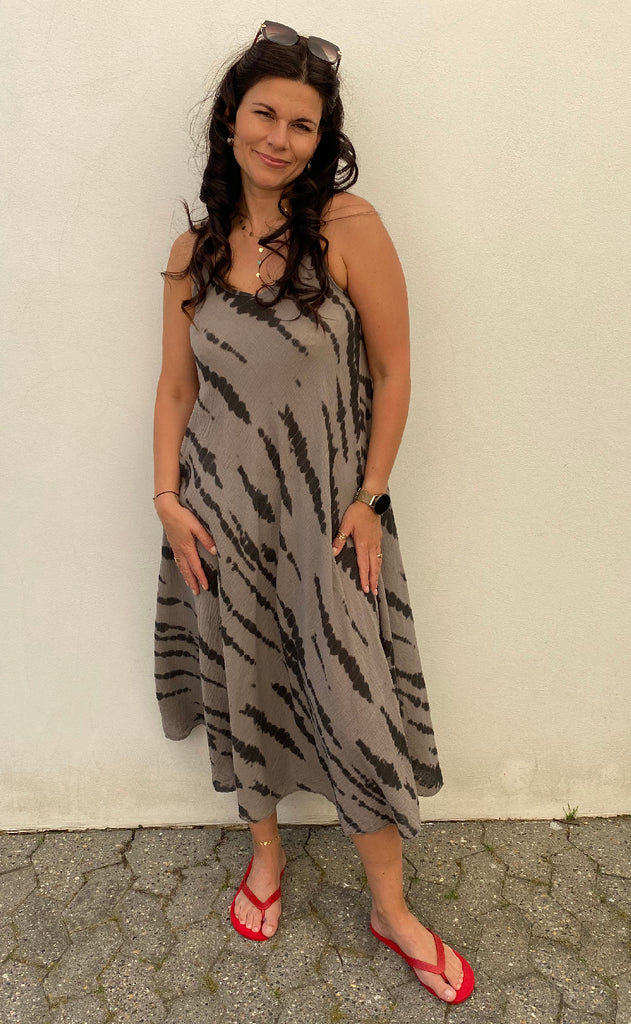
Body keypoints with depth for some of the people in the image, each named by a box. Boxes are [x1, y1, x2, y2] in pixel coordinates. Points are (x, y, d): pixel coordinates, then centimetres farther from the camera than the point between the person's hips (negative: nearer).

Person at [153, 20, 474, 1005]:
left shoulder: (349, 227, -7)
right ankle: (266, 848, 42)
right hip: (221, 514, 3)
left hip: (326, 510, -3)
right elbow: (176, 386, 7)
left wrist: (369, 499, -8)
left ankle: (392, 908, 27)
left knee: (356, 706, 3)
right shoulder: (193, 251, 5)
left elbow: (393, 370, -6)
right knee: (244, 688, 15)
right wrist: (168, 497, -1)